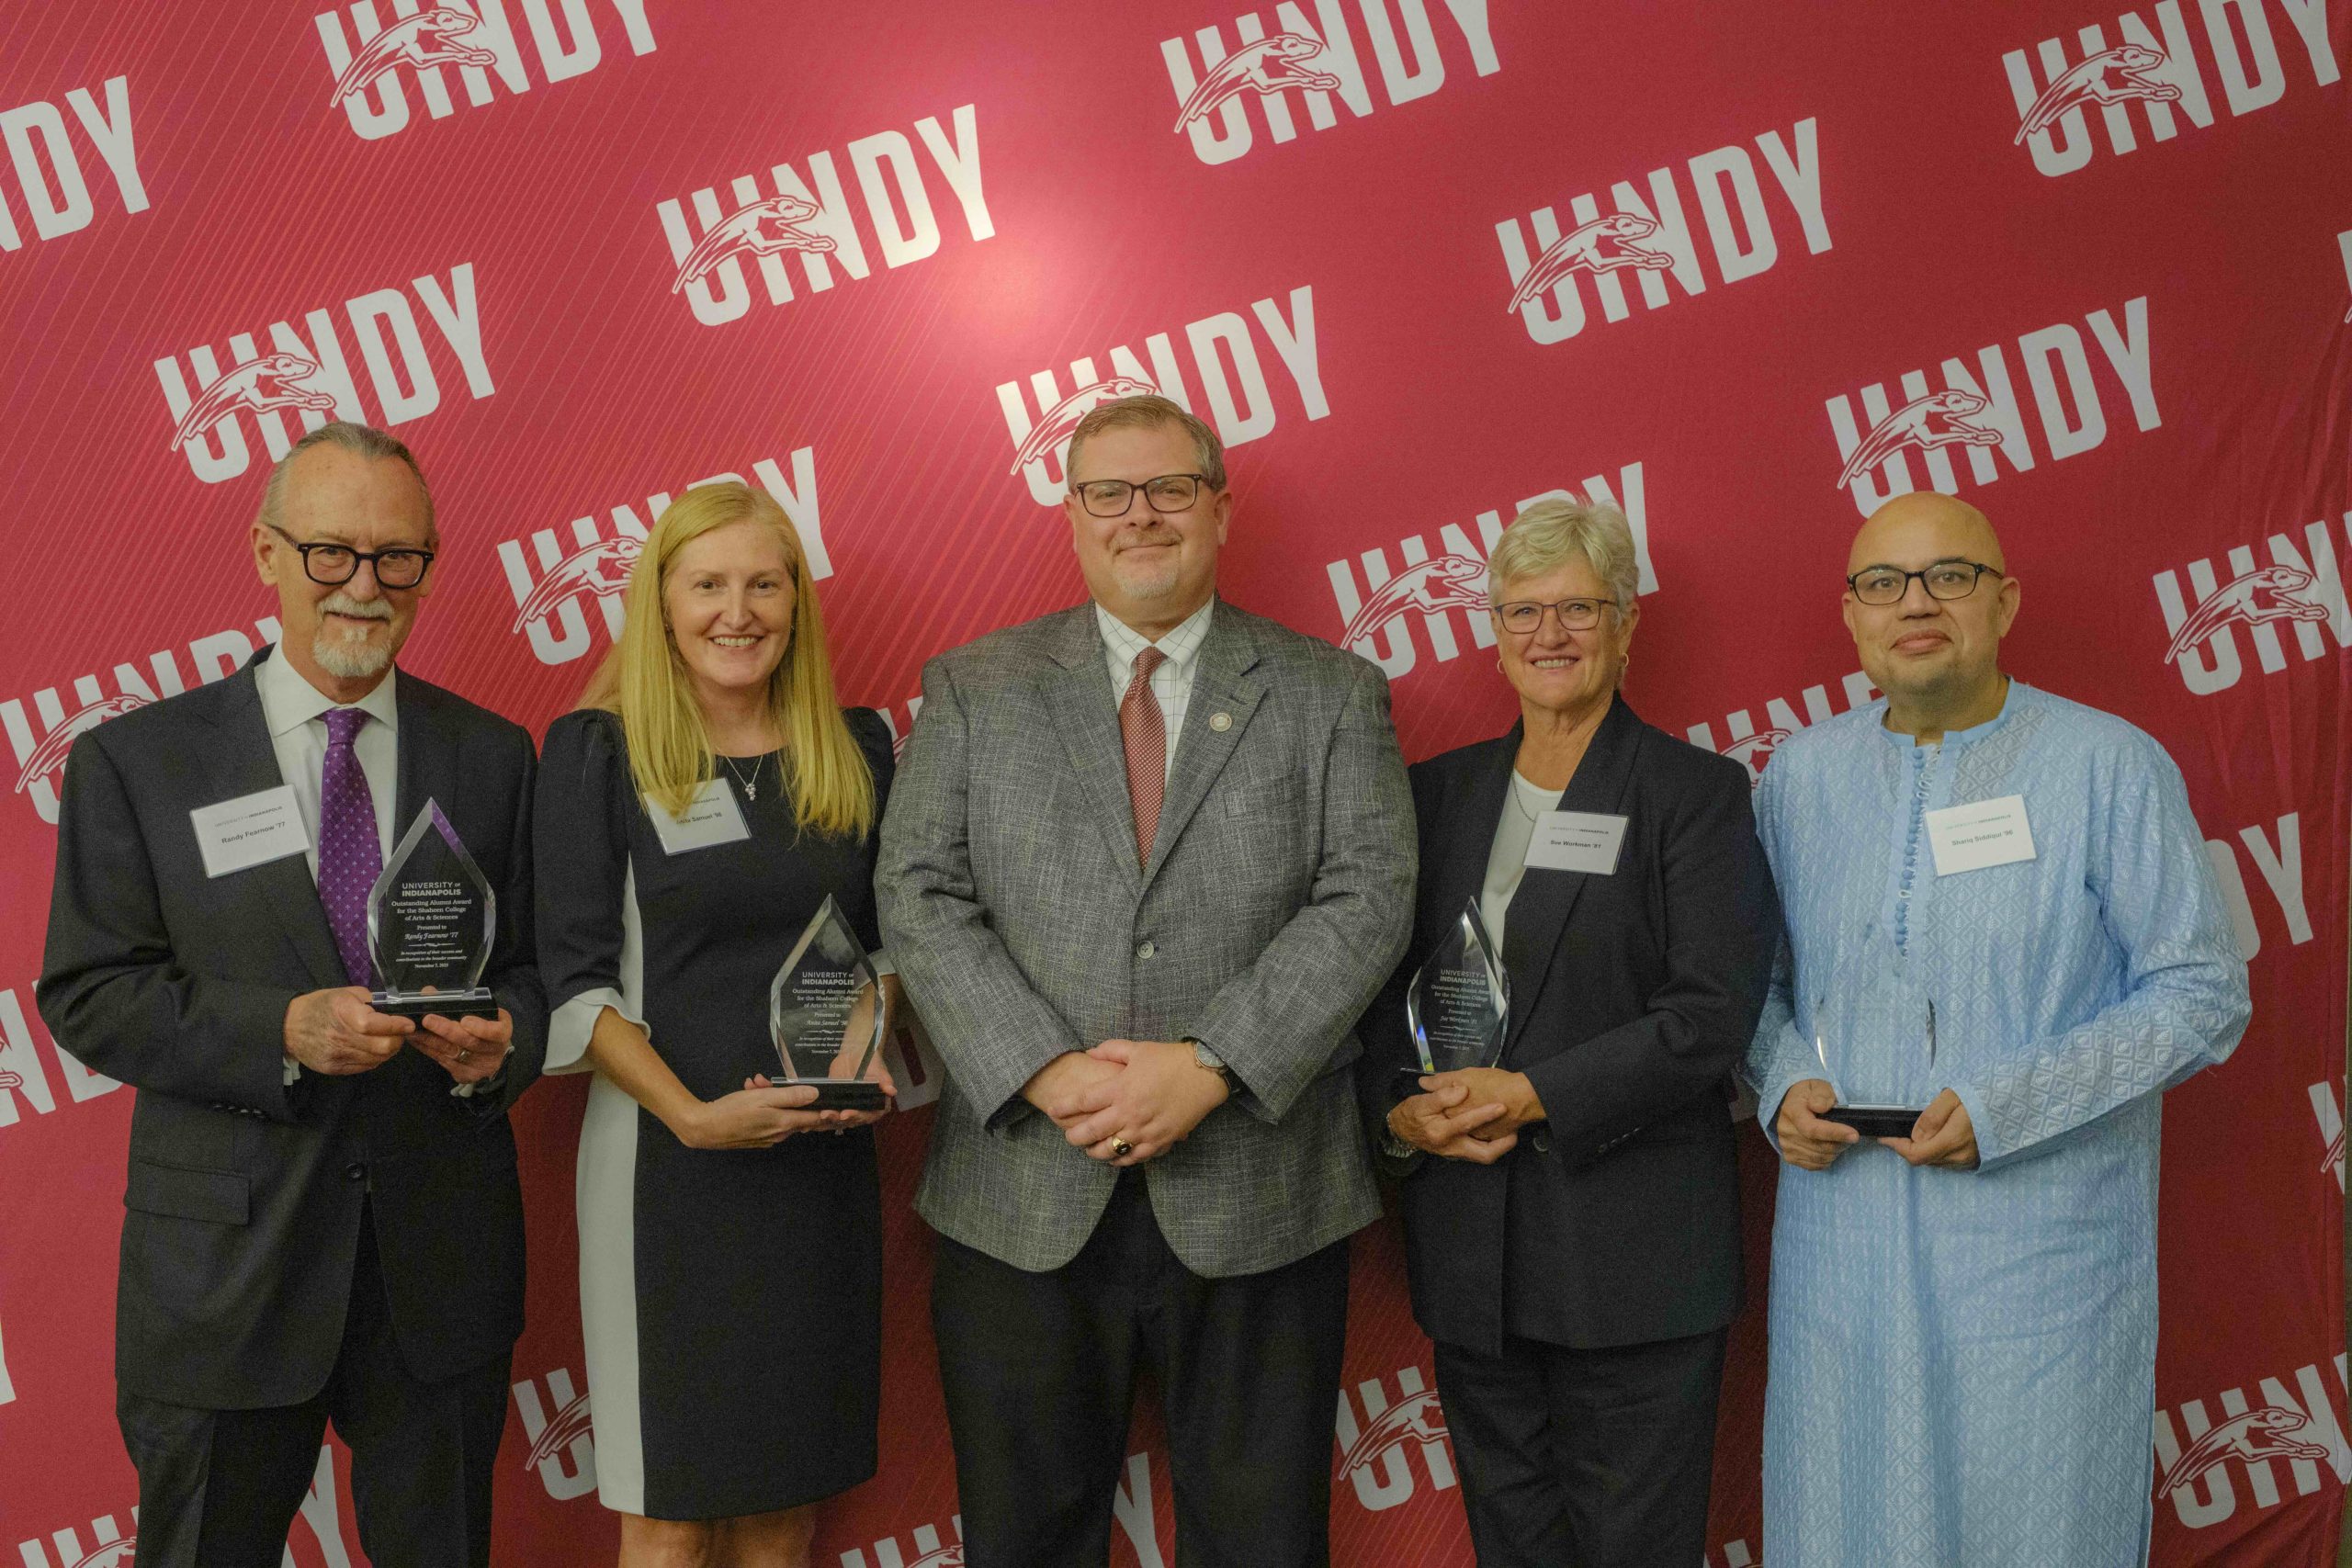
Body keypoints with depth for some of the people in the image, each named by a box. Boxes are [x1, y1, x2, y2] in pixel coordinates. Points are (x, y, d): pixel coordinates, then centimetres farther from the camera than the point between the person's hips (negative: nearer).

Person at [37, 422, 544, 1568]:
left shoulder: (491, 756, 5)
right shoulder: (136, 761, -2)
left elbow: (534, 966, 7)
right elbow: (86, 995, -5)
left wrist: (501, 1040, -16)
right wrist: (279, 1032, -20)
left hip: (443, 1256, 2)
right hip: (227, 1261, -2)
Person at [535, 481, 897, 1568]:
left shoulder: (854, 747, 6)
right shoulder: (599, 751, -5)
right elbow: (575, 978, -7)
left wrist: (871, 1049, -5)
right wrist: (693, 1113, -18)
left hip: (823, 1160, 4)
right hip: (667, 1163, -3)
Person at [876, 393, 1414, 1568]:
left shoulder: (1332, 694, 5)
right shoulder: (972, 690, 8)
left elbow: (1366, 898, -5)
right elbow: (919, 897, -1)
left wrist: (1211, 1069, -16)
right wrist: (1044, 1071, -14)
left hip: (1256, 1198, 0)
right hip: (1023, 1196, 1)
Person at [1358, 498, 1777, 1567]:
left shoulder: (1696, 792, -3)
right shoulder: (1439, 791, 11)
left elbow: (1714, 1009, -13)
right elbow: (1382, 986, 11)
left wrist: (1536, 1096, -18)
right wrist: (1400, 1110, -8)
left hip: (1634, 1258, -4)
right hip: (1470, 1253, 4)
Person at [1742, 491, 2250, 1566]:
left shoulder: (2110, 767, -5)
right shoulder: (1799, 773, 7)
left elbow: (2203, 994, -6)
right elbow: (1758, 978, 15)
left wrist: (2006, 1106, -16)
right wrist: (1784, 1082, -6)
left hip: (2041, 1246, -3)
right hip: (1841, 1245, 3)